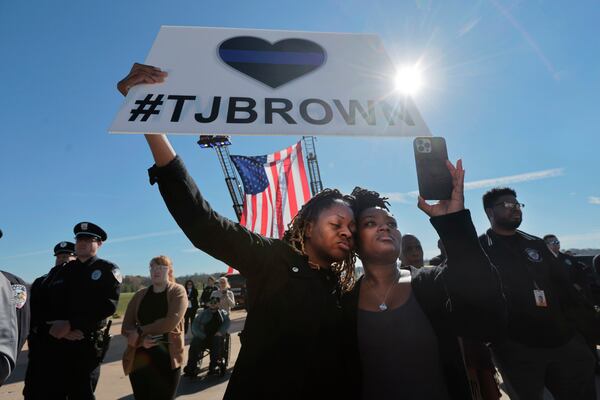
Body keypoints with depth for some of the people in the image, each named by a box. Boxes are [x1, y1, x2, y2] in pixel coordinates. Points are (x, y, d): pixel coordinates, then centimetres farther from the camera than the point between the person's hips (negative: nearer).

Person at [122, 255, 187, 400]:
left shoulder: (177, 291, -3)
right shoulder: (139, 295, 9)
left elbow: (171, 321, -17)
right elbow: (126, 327, 4)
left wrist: (140, 331, -11)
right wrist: (141, 339, -15)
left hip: (167, 359, -3)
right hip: (139, 358, 3)